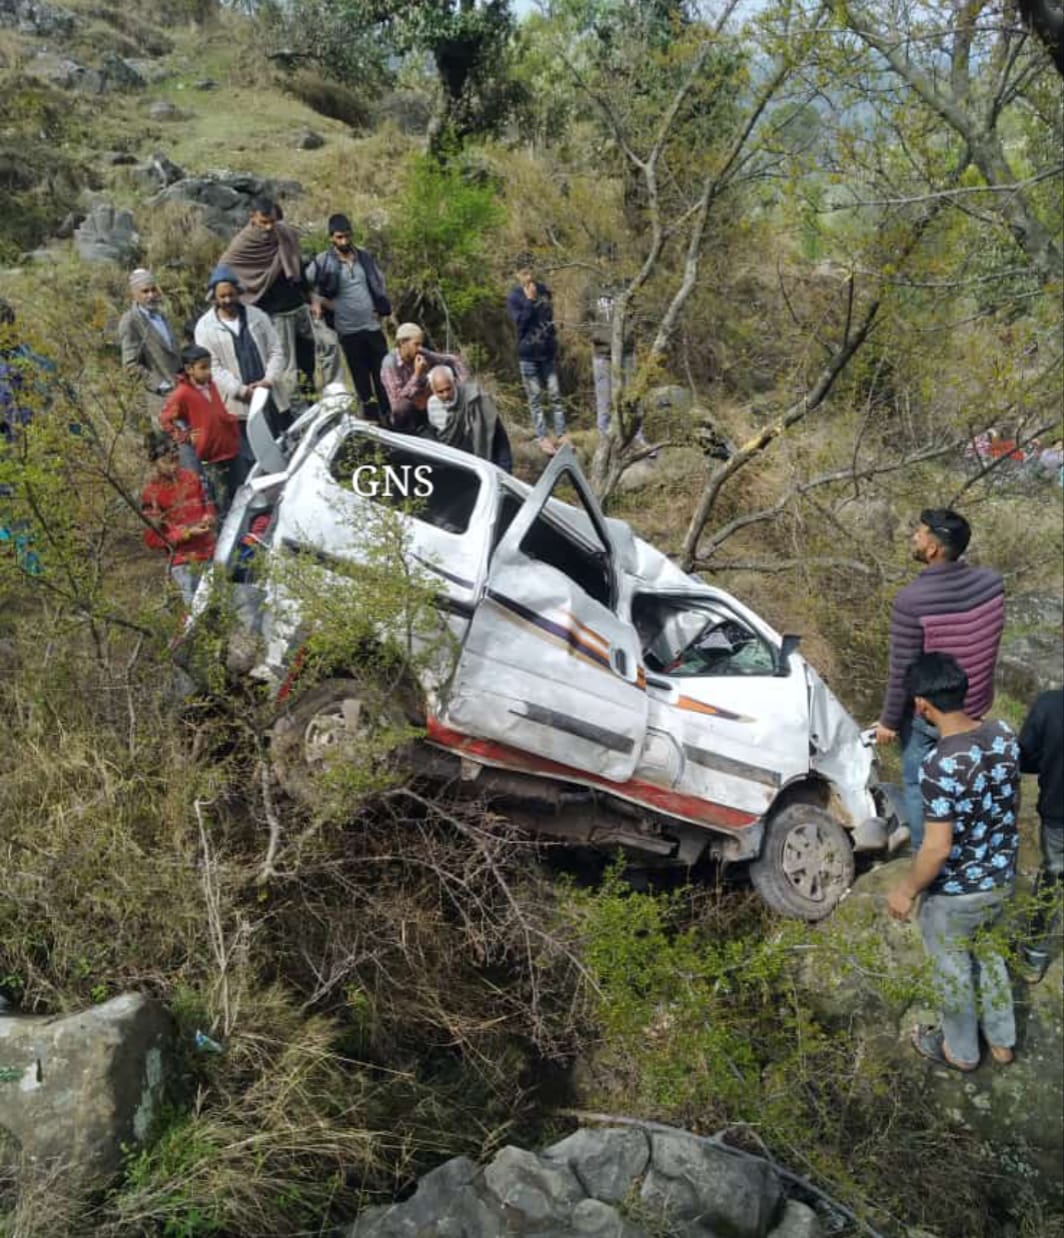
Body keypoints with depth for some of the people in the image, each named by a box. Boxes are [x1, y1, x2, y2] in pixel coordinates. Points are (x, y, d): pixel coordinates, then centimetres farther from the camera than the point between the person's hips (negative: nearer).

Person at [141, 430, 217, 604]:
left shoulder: (191, 477, 3)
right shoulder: (151, 494, -11)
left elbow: (206, 503, 19)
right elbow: (153, 539, -10)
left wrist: (209, 517, -5)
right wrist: (188, 533, -20)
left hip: (211, 553, 5)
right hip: (184, 563, -5)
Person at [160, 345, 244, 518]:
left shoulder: (210, 385, 6)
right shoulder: (182, 394, -14)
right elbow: (165, 420, -8)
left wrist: (231, 420, 13)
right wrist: (186, 437, -9)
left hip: (231, 449, 7)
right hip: (210, 456, -7)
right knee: (222, 502, 0)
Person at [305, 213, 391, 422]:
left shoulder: (364, 257, 6)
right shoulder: (323, 261, -4)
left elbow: (379, 283, 17)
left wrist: (381, 308, 7)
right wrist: (316, 301, -14)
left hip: (372, 326, 3)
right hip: (349, 330, -3)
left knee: (383, 374, 5)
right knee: (361, 379, 5)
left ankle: (391, 418, 14)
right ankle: (372, 419, 14)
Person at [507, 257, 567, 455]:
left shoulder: (544, 290, 6)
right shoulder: (514, 297, -6)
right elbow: (521, 321, -16)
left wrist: (552, 339, 11)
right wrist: (530, 301, -20)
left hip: (548, 351, 4)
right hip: (528, 354, -4)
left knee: (555, 395, 4)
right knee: (535, 397, 3)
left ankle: (561, 435, 10)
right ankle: (542, 437, 8)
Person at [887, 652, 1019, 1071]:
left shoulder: (940, 765, -34)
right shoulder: (1003, 734, -12)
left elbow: (938, 848, -29)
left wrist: (906, 889, -13)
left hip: (955, 893, -6)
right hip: (1001, 878, 7)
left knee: (952, 970, 19)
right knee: (988, 952, 30)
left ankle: (961, 1050, 42)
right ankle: (1002, 1040, 48)